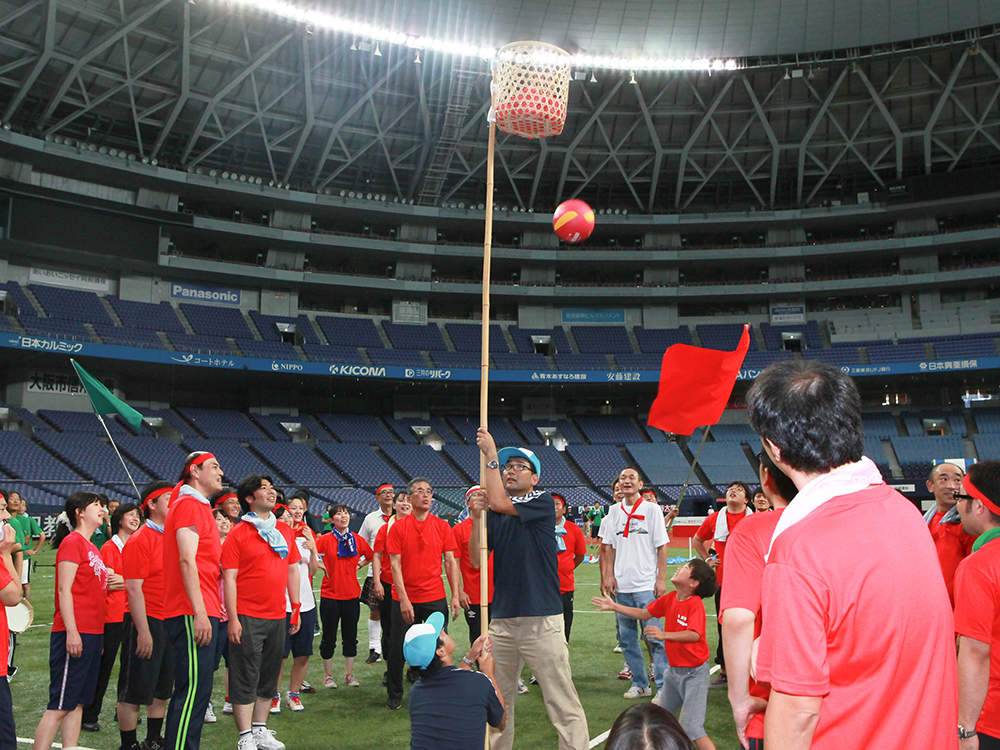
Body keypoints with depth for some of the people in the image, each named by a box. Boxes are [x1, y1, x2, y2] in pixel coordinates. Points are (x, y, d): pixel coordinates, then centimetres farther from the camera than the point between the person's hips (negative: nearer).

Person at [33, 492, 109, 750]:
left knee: (77, 702, 10)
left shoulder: (91, 547, 17)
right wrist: (72, 632, -21)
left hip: (92, 633, 9)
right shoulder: (72, 541, -9)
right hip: (74, 634, -9)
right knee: (60, 706, -7)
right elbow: (64, 590, -15)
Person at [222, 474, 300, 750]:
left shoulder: (285, 530, 11)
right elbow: (229, 578, -8)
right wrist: (232, 618, -13)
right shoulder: (238, 533, -5)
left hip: (278, 616, 6)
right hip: (247, 617, -5)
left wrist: (296, 609, 12)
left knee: (269, 677, 13)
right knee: (245, 679, -1)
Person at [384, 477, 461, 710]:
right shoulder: (398, 527, -2)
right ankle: (394, 695, 25)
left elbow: (451, 562, 5)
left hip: (435, 598, 1)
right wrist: (403, 599, -13)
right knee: (397, 649, 6)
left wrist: (455, 595, -3)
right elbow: (395, 564, -6)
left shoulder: (442, 526, 3)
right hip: (404, 599, -1)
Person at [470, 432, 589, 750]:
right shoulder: (492, 514, 14)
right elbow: (476, 558, 7)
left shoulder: (542, 502, -2)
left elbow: (499, 502, -16)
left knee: (563, 702, -5)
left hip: (541, 619, -5)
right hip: (502, 619, 6)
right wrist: (476, 518, -7)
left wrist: (491, 454, -8)